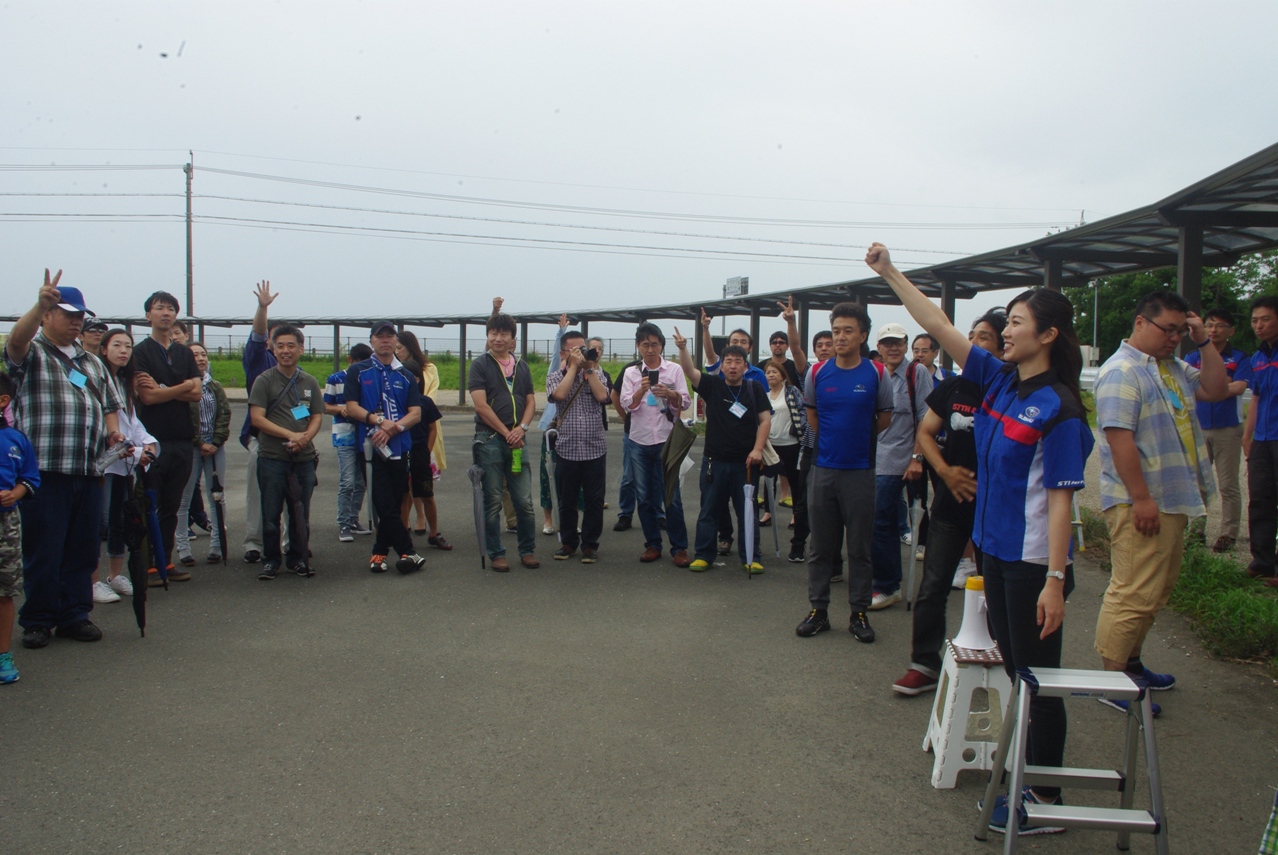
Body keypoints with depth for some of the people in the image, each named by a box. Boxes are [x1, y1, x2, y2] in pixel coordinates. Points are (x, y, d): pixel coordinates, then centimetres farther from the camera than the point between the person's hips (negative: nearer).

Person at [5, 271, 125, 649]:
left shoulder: (92, 362, 23)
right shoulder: (32, 353, 2)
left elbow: (110, 404, 28)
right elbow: (16, 339, -22)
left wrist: (113, 431, 7)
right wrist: (40, 304, -37)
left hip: (89, 472, 6)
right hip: (45, 472, -6)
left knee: (83, 550, 9)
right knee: (43, 551, -1)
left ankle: (74, 616, 19)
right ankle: (38, 621, 10)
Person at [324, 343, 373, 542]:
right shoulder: (335, 379, 2)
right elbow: (326, 407, 4)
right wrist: (340, 408, -16)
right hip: (344, 436, -4)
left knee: (361, 483, 9)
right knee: (347, 483, -9)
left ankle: (353, 520, 21)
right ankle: (343, 525, -2)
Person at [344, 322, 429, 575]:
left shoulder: (406, 377, 13)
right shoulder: (358, 372, 6)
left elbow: (416, 413, 4)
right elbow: (352, 408, -2)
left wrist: (392, 428, -13)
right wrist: (379, 421, -16)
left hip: (399, 447, 3)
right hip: (371, 447, -3)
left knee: (393, 504, 6)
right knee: (385, 505, -6)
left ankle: (379, 552, 18)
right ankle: (408, 553, 0)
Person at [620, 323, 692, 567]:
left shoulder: (674, 370, 2)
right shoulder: (631, 373, 7)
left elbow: (686, 402, -1)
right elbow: (627, 404, -2)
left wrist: (670, 394, -21)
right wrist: (641, 390, -21)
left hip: (666, 439, -2)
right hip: (639, 441, 2)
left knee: (672, 496, -4)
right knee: (644, 496, 6)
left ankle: (679, 547, 2)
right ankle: (652, 544, 17)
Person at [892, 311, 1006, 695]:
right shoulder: (953, 387, 3)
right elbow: (925, 432, 10)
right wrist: (945, 469, -6)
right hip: (951, 504, 3)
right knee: (932, 588, 3)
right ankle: (925, 663, 12)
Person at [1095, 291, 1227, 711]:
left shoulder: (1173, 368, 16)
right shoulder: (1122, 371, -16)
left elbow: (1216, 389, 18)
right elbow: (1119, 437, -23)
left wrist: (1204, 342, 7)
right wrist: (1141, 498, -25)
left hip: (1174, 500, 10)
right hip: (1142, 504, -10)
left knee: (1156, 590, 18)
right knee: (1134, 594, -7)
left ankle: (1130, 661, 30)